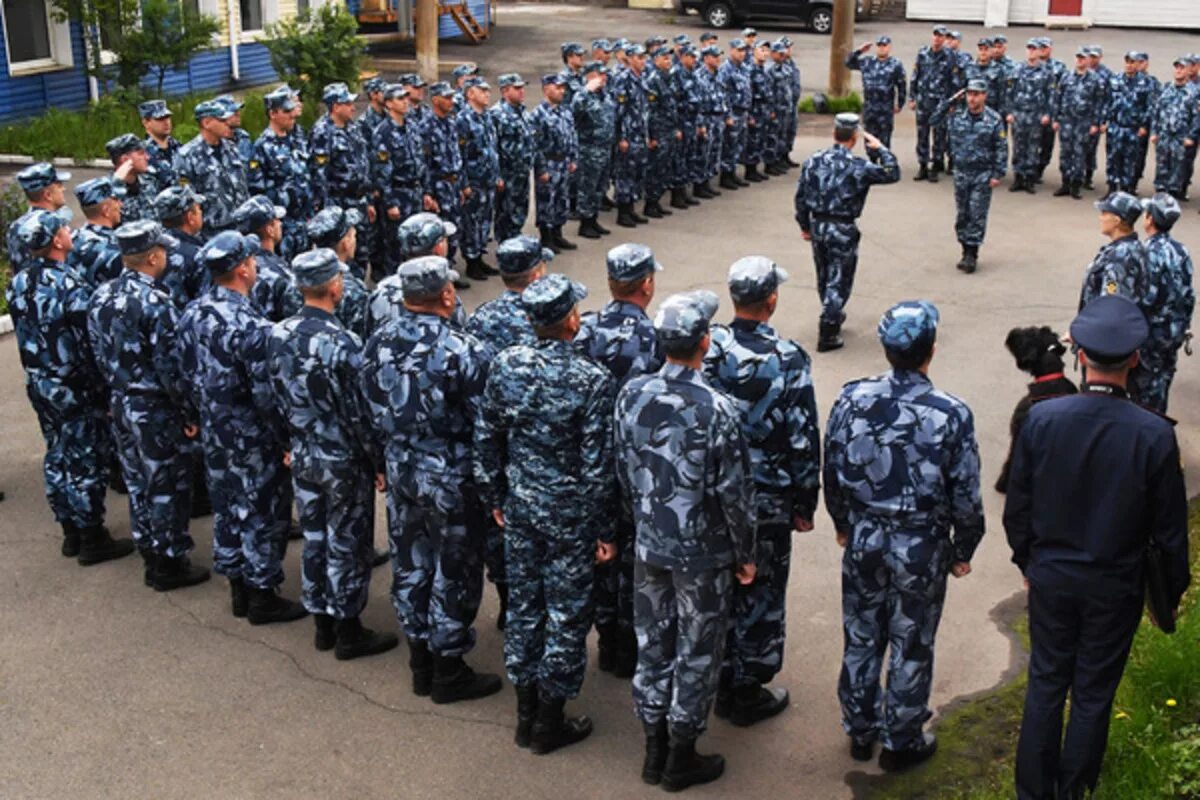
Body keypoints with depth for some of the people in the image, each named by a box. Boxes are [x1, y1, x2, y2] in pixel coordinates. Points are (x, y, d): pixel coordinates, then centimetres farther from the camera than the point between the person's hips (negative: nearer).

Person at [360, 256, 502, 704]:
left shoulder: (378, 343, -2)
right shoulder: (462, 349, -21)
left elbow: (371, 411, 7)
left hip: (401, 472, 6)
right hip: (450, 478, -6)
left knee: (410, 566, 17)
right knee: (454, 575, 8)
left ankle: (421, 663, 31)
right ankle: (449, 671, 20)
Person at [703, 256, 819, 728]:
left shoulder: (705, 349, -9)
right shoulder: (788, 359, -18)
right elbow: (804, 439, -14)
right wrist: (805, 504, -1)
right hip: (767, 500, -4)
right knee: (761, 595, 11)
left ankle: (722, 683, 34)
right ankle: (749, 693, 23)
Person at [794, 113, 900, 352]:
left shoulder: (813, 161, -1)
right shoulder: (859, 166, -15)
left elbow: (800, 196, 4)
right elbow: (893, 174, -4)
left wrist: (805, 226, 16)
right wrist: (880, 149, 8)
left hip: (817, 227, 5)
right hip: (842, 231, -5)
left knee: (824, 278, 21)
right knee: (838, 281, 4)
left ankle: (833, 316, 43)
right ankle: (828, 335, 4)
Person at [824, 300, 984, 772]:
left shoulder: (852, 399, -11)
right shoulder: (951, 414, -19)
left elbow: (833, 471, 0)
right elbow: (965, 495, -11)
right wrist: (963, 551, 5)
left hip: (864, 539, 3)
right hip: (921, 547, -3)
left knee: (861, 638, 19)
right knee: (911, 648, 14)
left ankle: (860, 729, 36)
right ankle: (901, 742, 29)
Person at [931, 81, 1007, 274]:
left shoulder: (994, 120, -7)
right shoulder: (957, 116, 2)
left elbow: (1001, 148, -5)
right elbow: (934, 119, 7)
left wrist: (998, 174, -10)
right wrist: (950, 101, -1)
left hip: (983, 175, -4)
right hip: (961, 173, 4)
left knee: (977, 216, -3)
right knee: (962, 214, 10)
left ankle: (972, 255, 3)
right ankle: (965, 251, 21)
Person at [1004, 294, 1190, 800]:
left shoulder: (1042, 418, -16)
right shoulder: (1154, 435, -20)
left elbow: (1017, 507, -5)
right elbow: (1170, 528, -9)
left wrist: (1027, 560, 13)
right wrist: (1171, 593, 6)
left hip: (1051, 576, 2)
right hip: (1115, 587, -1)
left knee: (1046, 682, 17)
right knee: (1094, 692, 14)